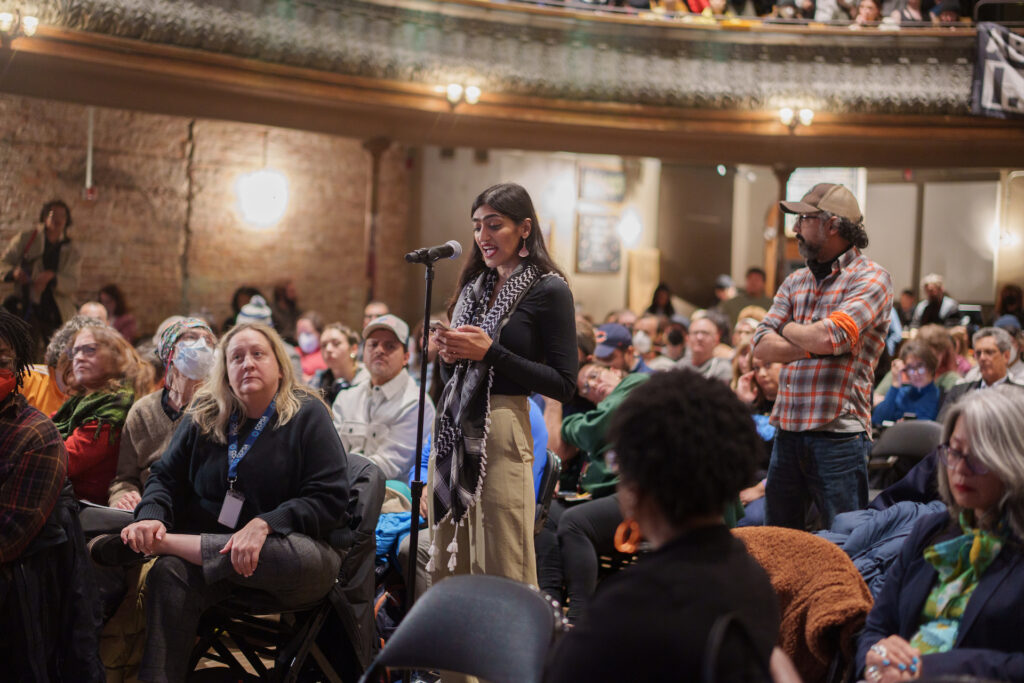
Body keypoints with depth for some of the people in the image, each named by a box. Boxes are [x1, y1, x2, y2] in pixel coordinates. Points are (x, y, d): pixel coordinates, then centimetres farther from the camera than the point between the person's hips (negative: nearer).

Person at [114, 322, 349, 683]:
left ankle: (165, 543, -26)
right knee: (169, 572, -31)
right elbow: (165, 476, 14)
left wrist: (265, 525, -22)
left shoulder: (307, 414, -1)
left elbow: (329, 499, -8)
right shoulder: (205, 415, 11)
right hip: (211, 553, 2)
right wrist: (152, 516, -10)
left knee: (307, 557, -39)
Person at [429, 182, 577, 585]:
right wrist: (449, 355, 0)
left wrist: (491, 352, -15)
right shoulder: (473, 285, 15)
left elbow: (564, 385, -10)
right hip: (453, 430, 7)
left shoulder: (549, 290, -5)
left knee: (503, 575, -4)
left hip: (501, 433, -7)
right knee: (448, 570, 7)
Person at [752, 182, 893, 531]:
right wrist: (813, 345, -9)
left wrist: (789, 329, 1)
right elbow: (761, 345, 6)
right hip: (787, 431, 7)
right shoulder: (795, 282, 16)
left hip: (838, 434, -7)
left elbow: (828, 337, -19)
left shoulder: (871, 278, -5)